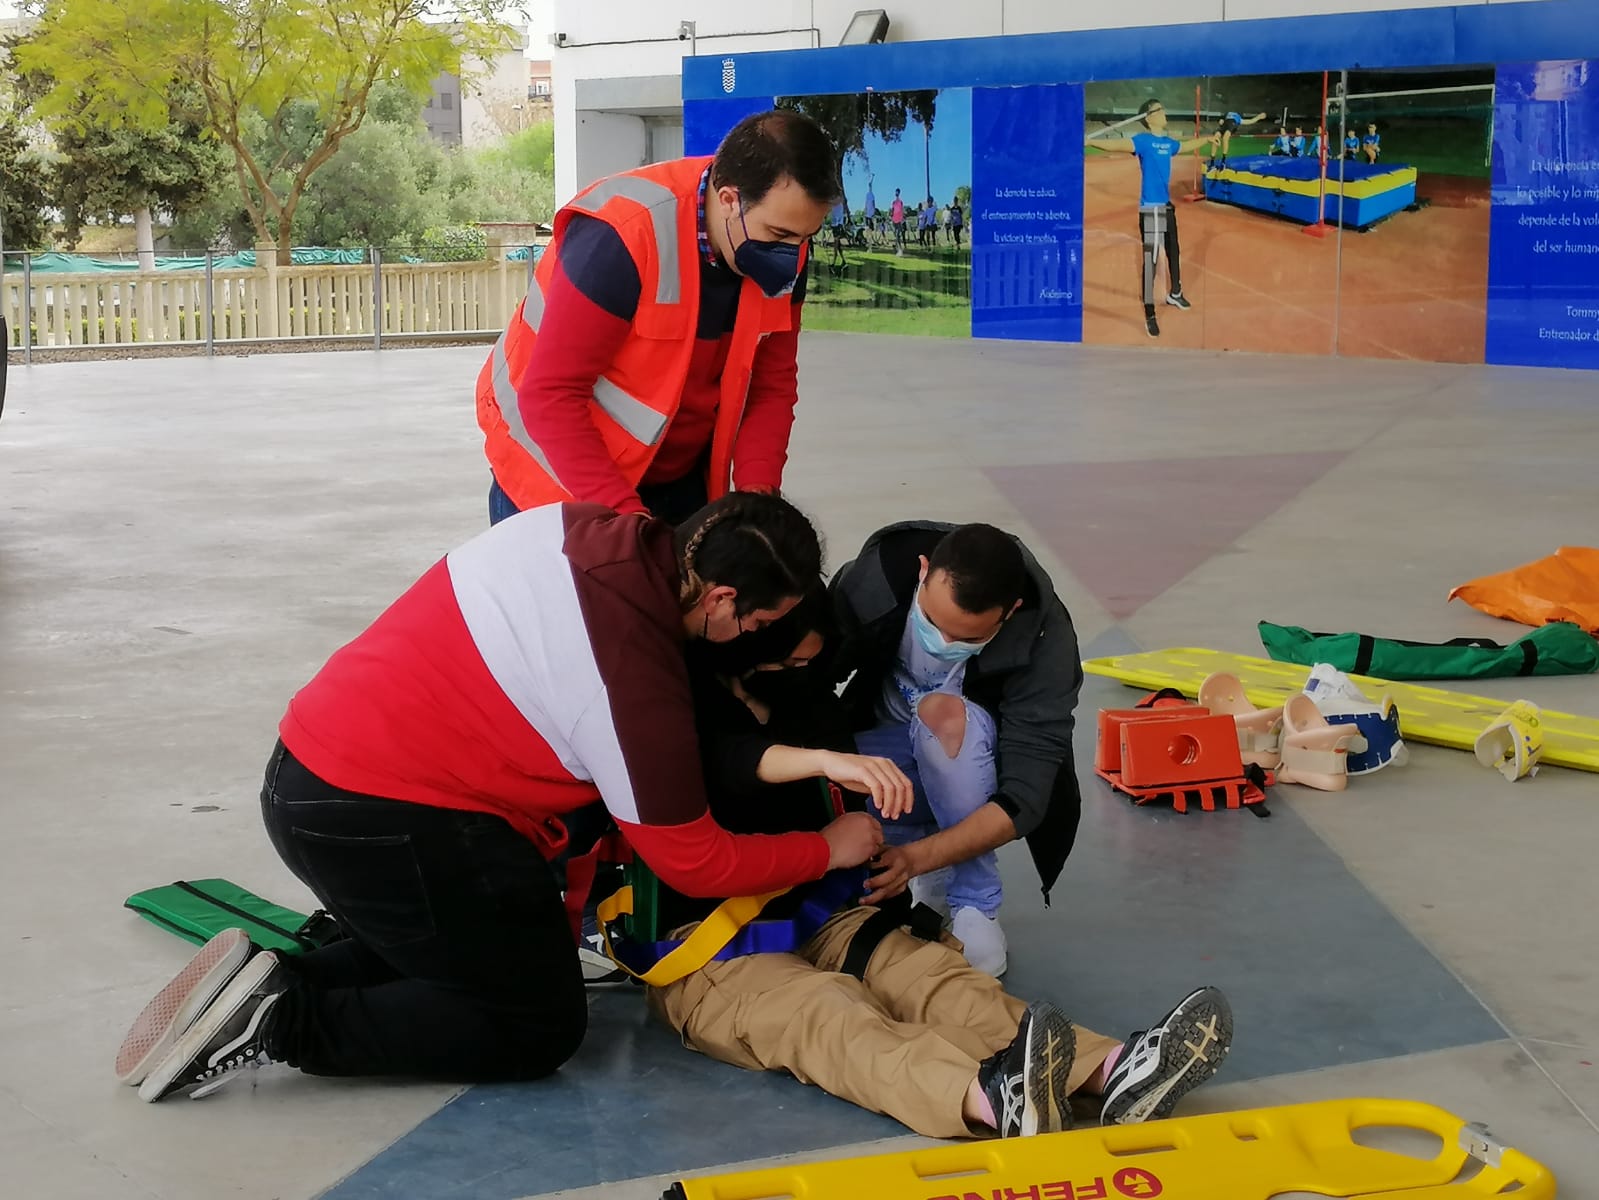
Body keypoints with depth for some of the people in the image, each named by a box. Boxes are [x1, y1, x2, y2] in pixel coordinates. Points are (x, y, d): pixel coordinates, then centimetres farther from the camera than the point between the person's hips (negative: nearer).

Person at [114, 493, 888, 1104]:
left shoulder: (578, 526, 1)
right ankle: (289, 1021, -8)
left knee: (434, 949, 28)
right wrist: (830, 849, 7)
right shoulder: (639, 679, -20)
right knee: (540, 1028, 6)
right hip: (386, 824, -9)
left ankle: (271, 985, 6)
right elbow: (691, 863, -7)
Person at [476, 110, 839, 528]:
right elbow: (550, 397, -28)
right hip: (557, 475, -5)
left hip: (678, 480, 5)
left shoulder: (781, 254, -10)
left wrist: (757, 491, -15)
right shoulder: (622, 236, -29)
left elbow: (772, 382, 1)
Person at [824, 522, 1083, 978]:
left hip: (973, 761, -2)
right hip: (880, 744, 2)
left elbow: (1024, 798, -32)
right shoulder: (869, 581, -27)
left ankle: (974, 908, -20)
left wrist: (919, 858, -45)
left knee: (946, 713, -35)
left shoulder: (1044, 635, -30)